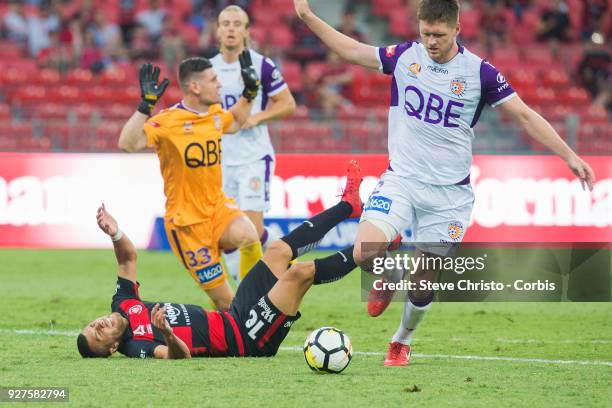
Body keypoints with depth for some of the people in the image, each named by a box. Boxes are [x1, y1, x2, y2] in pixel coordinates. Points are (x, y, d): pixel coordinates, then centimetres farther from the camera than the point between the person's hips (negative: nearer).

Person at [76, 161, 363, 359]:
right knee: (300, 272, -19)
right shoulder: (135, 346, -25)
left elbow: (128, 258, 7)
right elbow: (180, 355, -42)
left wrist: (114, 234, -13)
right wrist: (165, 334, -61)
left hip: (233, 318, 9)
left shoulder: (122, 308, 1)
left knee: (279, 250, 10)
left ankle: (348, 206, 24)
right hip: (248, 341, -9)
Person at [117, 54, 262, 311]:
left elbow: (235, 123, 33)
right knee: (226, 302, -7)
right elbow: (128, 144, -31)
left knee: (246, 235, -33)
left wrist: (249, 92, 21)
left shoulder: (215, 114, 7)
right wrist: (146, 105, -36)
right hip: (187, 220, -5)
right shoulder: (168, 121, -16)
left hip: (217, 206, 5)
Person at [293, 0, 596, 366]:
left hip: (449, 193, -1)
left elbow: (525, 115, -4)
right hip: (401, 180, 1)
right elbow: (352, 50, 12)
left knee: (424, 281, -1)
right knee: (365, 255, -19)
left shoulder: (480, 72, -7)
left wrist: (570, 156, -8)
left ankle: (403, 341, 29)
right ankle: (391, 276, 18)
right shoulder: (405, 56, 0)